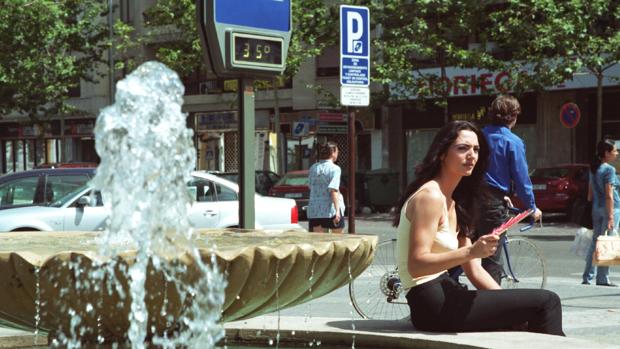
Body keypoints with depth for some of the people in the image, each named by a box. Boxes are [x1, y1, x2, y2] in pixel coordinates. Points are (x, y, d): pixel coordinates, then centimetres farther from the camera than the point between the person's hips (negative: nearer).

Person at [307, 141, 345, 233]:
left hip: (314, 209, 4)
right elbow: (333, 190, -19)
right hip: (331, 209, -4)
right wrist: (337, 210, -23)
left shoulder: (313, 168, 9)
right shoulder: (334, 169, -8)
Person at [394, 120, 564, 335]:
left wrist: (512, 305, 5)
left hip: (443, 297, 10)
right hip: (433, 305, -10)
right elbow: (416, 265, -21)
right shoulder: (430, 196, -11)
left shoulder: (453, 203, 18)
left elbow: (474, 271, 15)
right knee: (546, 302, -9)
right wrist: (471, 251, -29)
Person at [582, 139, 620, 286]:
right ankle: (603, 278, -1)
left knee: (595, 242, 12)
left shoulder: (594, 169, 12)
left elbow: (590, 194, 16)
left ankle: (587, 277, 13)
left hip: (596, 208, 8)